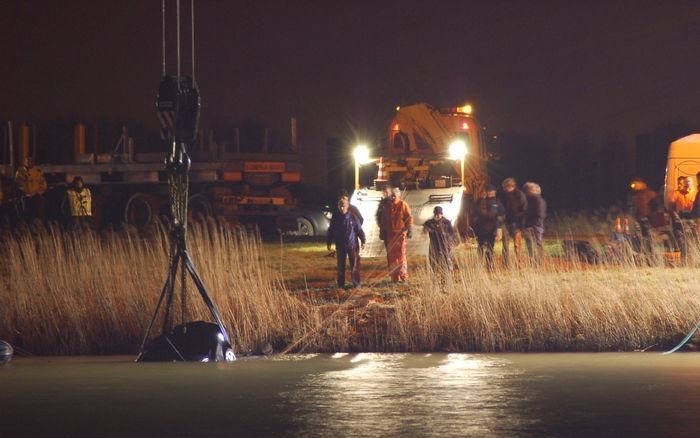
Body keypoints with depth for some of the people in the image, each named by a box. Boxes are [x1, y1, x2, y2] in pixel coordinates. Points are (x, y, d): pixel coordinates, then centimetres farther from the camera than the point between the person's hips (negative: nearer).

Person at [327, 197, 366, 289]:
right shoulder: (335, 218, 1)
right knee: (341, 266, 7)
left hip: (352, 245, -2)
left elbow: (359, 230, 1)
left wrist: (362, 241, -2)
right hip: (340, 246, 2)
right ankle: (341, 284, 14)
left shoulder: (353, 217, -4)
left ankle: (356, 283, 7)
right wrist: (328, 243, 9)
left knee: (354, 265, -1)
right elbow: (331, 231, 9)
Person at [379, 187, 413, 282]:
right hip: (389, 234, 5)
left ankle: (403, 276, -2)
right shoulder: (387, 206, 12)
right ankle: (394, 277, 11)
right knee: (391, 256, 5)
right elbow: (383, 220, 19)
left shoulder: (403, 205, -2)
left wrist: (409, 230, -13)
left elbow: (409, 218, -5)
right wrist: (382, 231, 17)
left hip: (400, 233, -5)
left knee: (401, 254, -7)